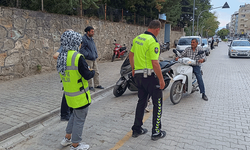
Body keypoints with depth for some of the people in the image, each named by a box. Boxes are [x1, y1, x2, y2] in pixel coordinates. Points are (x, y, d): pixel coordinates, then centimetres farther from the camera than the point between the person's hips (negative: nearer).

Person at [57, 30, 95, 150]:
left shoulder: (61, 57, 3)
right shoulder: (77, 57, -23)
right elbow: (87, 76, -22)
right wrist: (92, 72, -1)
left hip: (69, 94, 8)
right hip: (80, 96, -8)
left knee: (75, 115, 27)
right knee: (80, 119, 9)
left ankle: (67, 138, 38)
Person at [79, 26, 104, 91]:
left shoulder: (91, 38, 15)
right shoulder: (83, 39, -14)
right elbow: (81, 49, -21)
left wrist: (96, 55, 17)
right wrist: (87, 55, -20)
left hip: (94, 59, 9)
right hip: (88, 59, -9)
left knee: (96, 72, 12)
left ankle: (97, 85, 23)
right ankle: (89, 86, 13)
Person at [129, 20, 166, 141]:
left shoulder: (137, 38, 8)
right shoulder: (153, 42, -17)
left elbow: (131, 55, 17)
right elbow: (155, 63, -22)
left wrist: (133, 69, 27)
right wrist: (161, 80, -15)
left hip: (138, 75, 8)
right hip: (150, 76, -8)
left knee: (141, 102, 18)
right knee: (157, 104, 7)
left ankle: (137, 129, 27)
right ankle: (156, 132, 15)